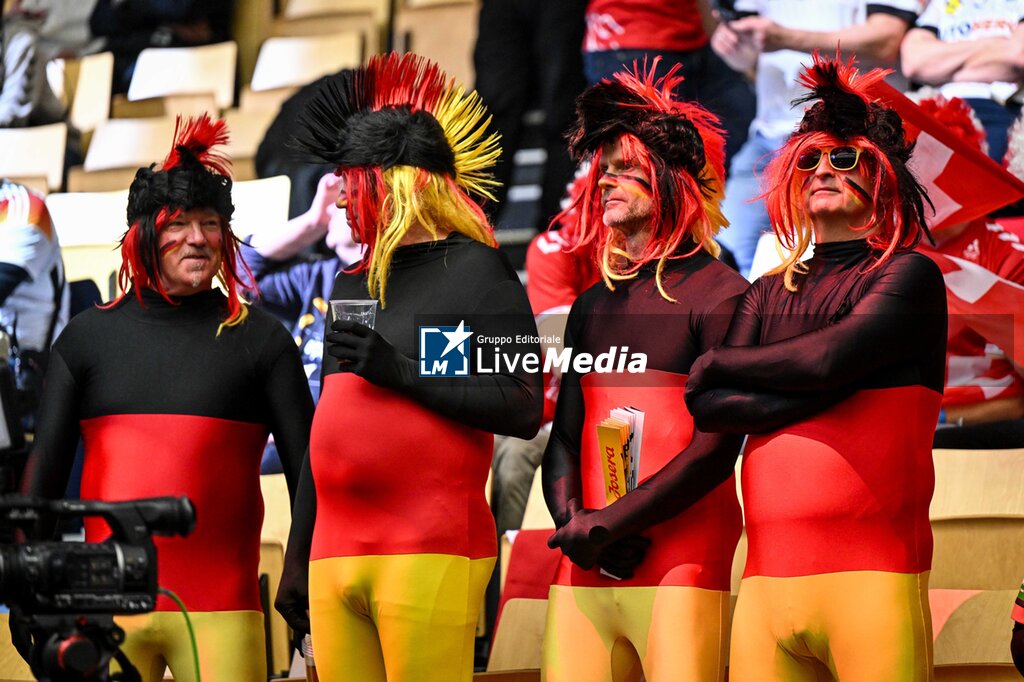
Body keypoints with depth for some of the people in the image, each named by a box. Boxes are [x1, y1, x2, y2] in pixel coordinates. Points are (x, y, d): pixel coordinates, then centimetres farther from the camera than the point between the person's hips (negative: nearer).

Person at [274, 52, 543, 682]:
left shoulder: (474, 269, 0)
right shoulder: (353, 283, 21)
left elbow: (524, 409, -9)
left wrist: (399, 371, -14)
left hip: (429, 553, -7)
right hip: (335, 555, 7)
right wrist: (296, 557, 23)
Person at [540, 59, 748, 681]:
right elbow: (564, 433, 17)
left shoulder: (718, 293, -1)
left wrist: (612, 522, -13)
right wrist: (572, 520, -4)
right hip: (584, 569, 5)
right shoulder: (594, 305, 20)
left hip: (682, 565, -5)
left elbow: (717, 445, -9)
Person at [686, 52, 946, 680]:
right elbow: (707, 406, 6)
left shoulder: (908, 274, 5)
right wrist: (812, 393, -9)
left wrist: (721, 362, 5)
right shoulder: (767, 294, 20)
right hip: (769, 576, 4)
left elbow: (828, 355, -11)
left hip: (871, 574, -4)